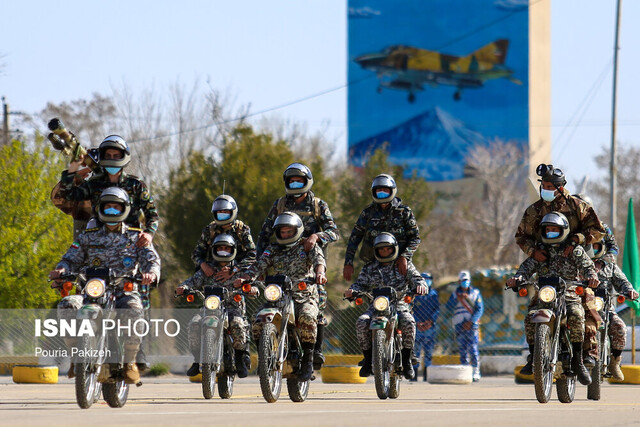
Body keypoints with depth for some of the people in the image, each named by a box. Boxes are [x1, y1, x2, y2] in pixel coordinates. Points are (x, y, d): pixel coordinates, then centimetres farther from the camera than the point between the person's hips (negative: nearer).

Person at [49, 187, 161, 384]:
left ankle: (130, 362, -22)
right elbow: (71, 259, 15)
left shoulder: (136, 237, 15)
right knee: (67, 305, -30)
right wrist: (61, 269, -10)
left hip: (124, 292, -2)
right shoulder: (89, 237, 19)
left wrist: (151, 272, -20)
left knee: (134, 309, -38)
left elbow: (151, 259, 5)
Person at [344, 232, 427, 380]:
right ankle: (368, 359, -13)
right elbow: (360, 284, 8)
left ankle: (406, 360, -18)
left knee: (408, 323, -35)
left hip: (399, 306, -2)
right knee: (361, 323, -30)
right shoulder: (369, 269, 17)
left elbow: (417, 279, 3)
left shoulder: (405, 265, 11)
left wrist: (421, 285, -23)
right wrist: (352, 291, -17)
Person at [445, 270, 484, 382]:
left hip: (472, 324, -3)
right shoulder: (456, 293, 13)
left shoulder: (475, 292, 7)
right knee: (462, 350, 1)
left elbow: (480, 309, 0)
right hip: (459, 325, 3)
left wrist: (471, 322, -11)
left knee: (473, 348, -13)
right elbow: (448, 307, 0)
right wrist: (458, 299, -16)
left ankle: (476, 372, -14)